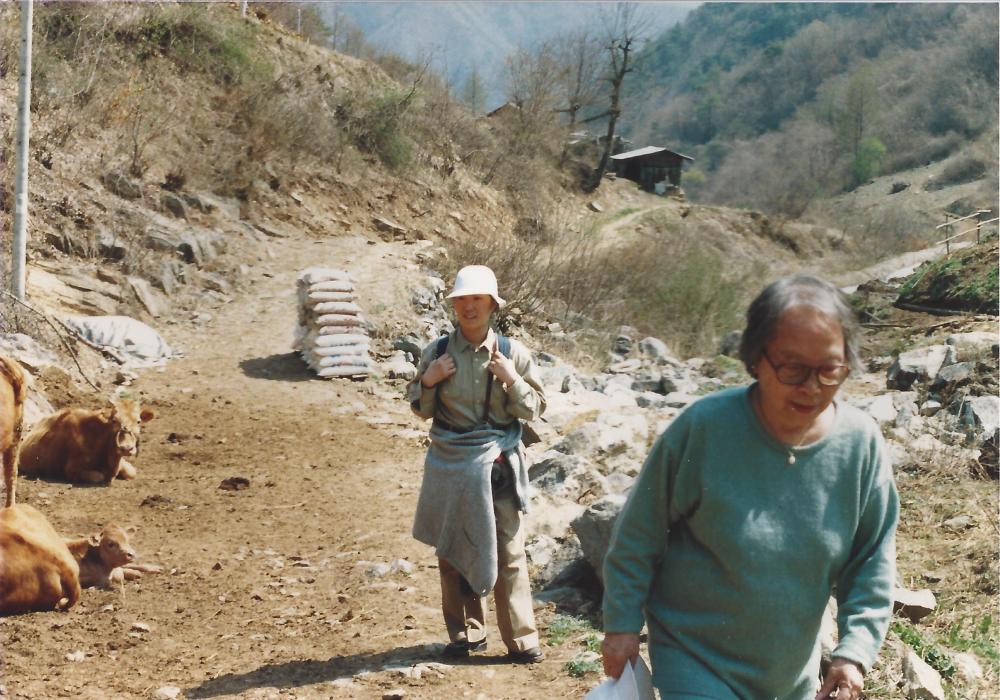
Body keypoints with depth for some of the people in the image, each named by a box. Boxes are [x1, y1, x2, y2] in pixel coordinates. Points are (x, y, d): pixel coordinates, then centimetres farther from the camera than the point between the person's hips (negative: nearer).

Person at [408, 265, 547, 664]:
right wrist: (428, 380, -9)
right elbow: (421, 409, 10)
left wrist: (512, 380, -15)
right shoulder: (437, 352, 1)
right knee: (451, 551, 10)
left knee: (508, 553, 0)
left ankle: (522, 640, 7)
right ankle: (465, 634, 24)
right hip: (449, 462, 2)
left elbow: (534, 409, 1)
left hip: (497, 462, -2)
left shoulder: (511, 353, -2)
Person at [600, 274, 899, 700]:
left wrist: (855, 651, -11)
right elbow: (639, 534, -9)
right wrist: (622, 622, -5)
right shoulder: (703, 427, -21)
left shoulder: (861, 444, -12)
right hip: (696, 663, -4)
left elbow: (873, 563, -1)